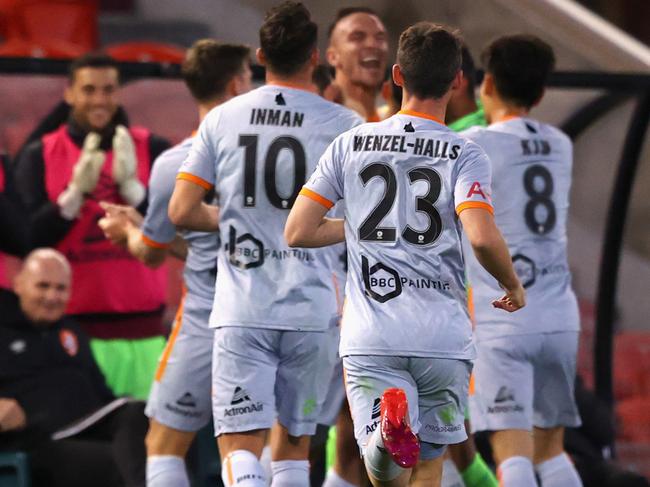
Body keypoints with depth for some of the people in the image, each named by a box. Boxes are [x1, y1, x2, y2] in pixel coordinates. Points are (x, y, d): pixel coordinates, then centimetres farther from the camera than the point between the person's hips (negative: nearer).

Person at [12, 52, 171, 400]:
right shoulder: (39, 156, 7)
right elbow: (28, 240, -2)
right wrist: (76, 192, -14)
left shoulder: (151, 149, 8)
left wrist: (130, 185, -17)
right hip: (73, 326, -1)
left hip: (141, 326, 1)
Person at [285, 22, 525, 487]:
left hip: (371, 338, 1)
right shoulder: (465, 156, -2)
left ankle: (391, 427, -38)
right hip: (444, 335, 0)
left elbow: (298, 233, 4)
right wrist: (513, 286, 2)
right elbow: (483, 237, -18)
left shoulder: (351, 144, 6)